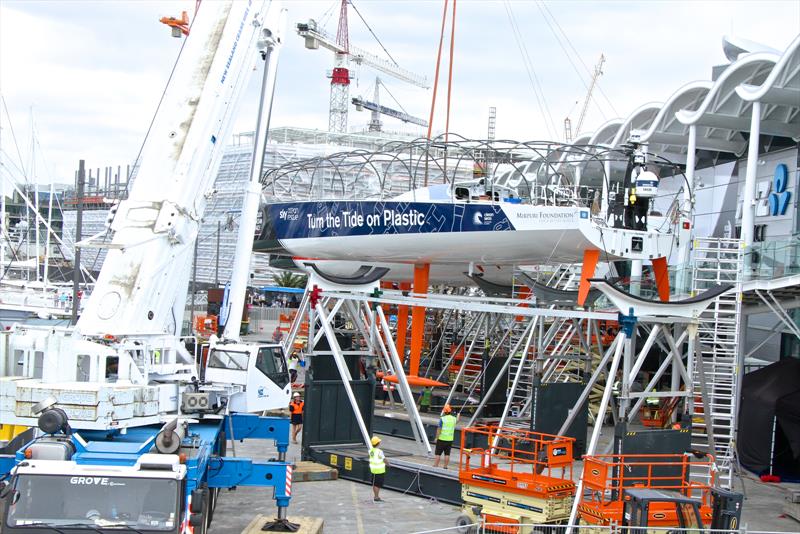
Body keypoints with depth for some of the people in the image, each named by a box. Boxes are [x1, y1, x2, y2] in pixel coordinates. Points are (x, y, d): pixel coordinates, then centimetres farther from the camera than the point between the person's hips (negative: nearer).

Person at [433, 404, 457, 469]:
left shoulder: (442, 419, -12)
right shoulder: (454, 419, 2)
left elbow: (439, 429, -12)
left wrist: (436, 438, -4)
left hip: (442, 439, -4)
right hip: (450, 439, 4)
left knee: (438, 454, 3)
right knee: (447, 454, 8)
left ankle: (435, 466, 5)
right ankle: (445, 467, 9)